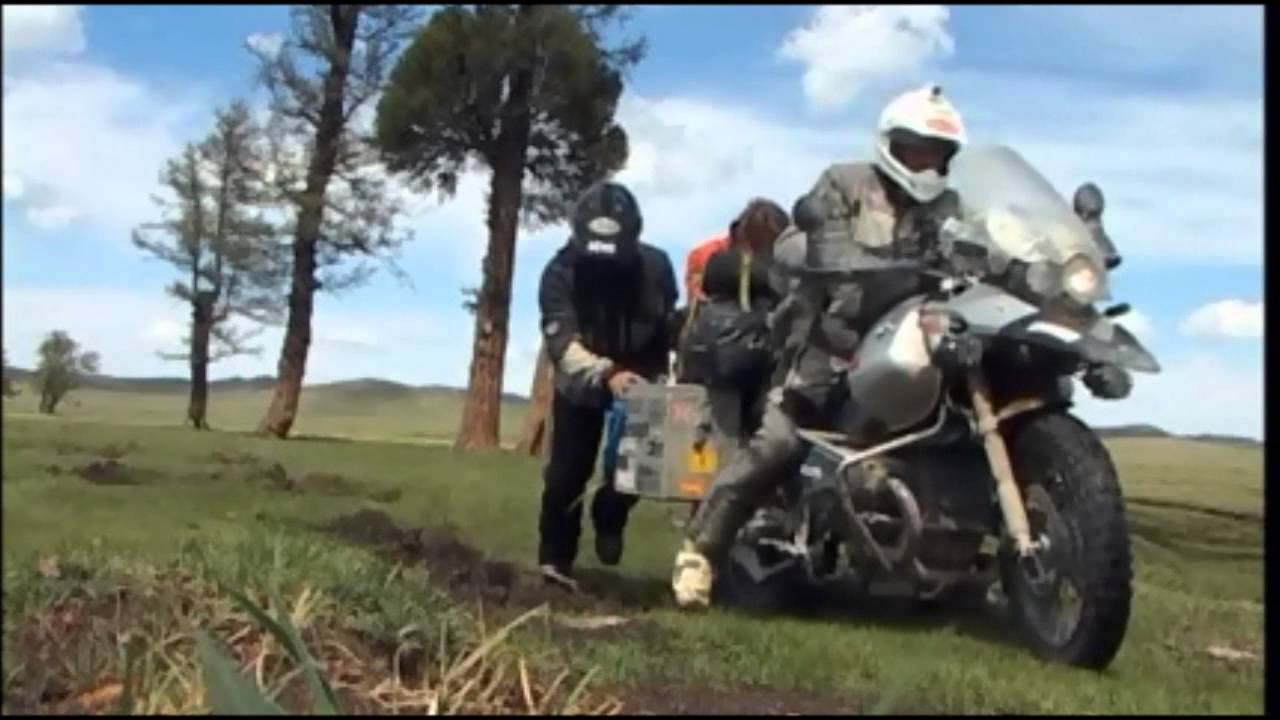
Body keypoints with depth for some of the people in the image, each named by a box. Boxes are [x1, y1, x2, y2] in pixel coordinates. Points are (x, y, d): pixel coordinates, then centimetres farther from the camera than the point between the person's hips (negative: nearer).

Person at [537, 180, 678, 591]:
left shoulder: (655, 267, -18)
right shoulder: (561, 271, -25)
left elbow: (670, 328, -5)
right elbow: (561, 343, -37)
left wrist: (660, 376, -14)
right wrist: (606, 374, -52)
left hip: (638, 380, 2)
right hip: (581, 384, -2)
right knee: (567, 473, -6)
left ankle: (609, 513, 26)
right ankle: (555, 558, 8)